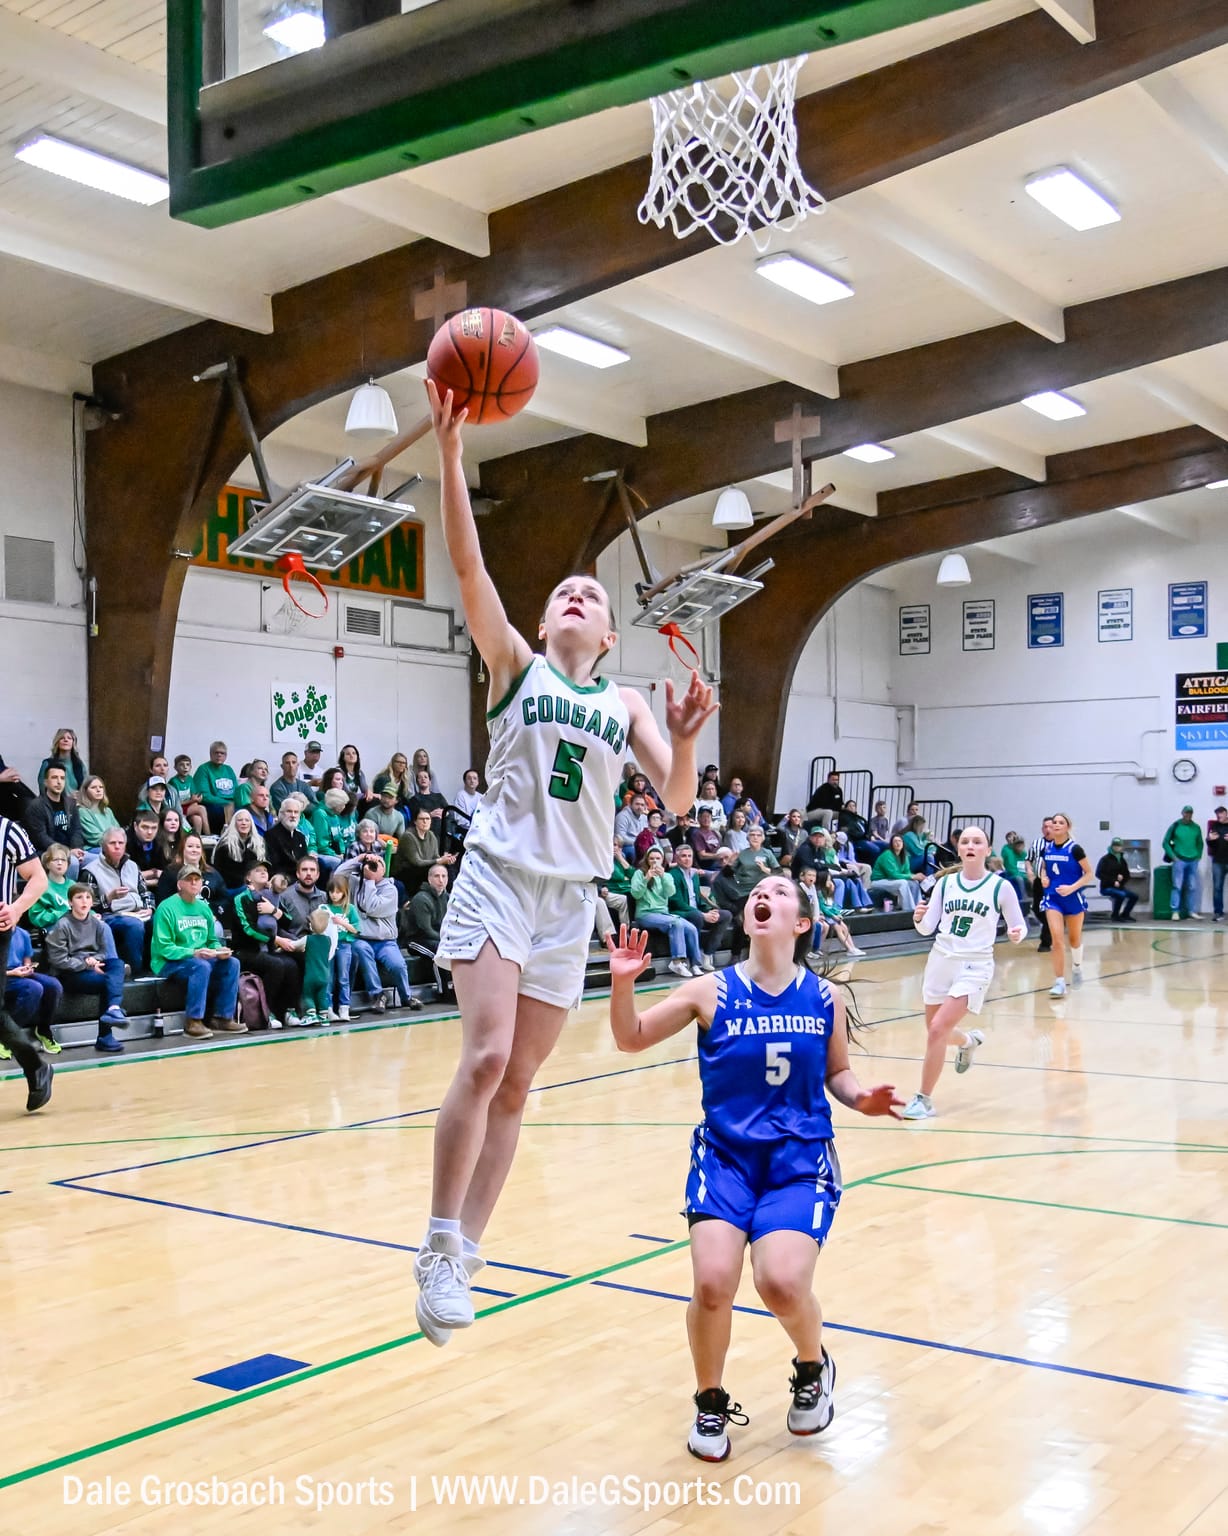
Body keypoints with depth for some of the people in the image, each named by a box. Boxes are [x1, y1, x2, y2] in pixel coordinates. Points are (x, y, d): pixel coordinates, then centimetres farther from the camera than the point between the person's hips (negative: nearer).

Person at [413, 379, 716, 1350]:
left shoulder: (625, 702, 12)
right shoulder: (516, 664, 4)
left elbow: (678, 801, 3)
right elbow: (467, 565, -9)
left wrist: (687, 739, -18)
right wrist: (450, 449, -19)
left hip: (571, 901, 3)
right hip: (499, 878, -3)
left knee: (516, 1085, 5)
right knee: (486, 1058, -19)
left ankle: (464, 1253, 15)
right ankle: (439, 1244, -5)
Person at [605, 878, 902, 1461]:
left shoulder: (823, 997, -1)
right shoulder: (712, 992, -3)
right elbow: (631, 1039, 2)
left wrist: (861, 1098, -9)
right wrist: (623, 981, -16)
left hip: (800, 1159, 0)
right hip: (725, 1155, 0)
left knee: (782, 1282, -21)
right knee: (712, 1282, -18)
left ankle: (813, 1369, 16)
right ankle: (711, 1404, 12)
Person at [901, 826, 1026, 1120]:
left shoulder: (1000, 886, -6)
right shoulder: (945, 883, 3)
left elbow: (1019, 925, 2)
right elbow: (927, 928, 5)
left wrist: (1017, 934, -21)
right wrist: (919, 918, -17)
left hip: (974, 966, -4)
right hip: (940, 960, 5)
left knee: (937, 1029, -18)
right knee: (937, 1032, 15)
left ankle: (924, 1099, -4)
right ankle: (969, 1040, 51)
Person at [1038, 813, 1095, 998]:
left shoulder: (1074, 849, -11)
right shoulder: (1046, 848, 1)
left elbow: (1090, 875, -9)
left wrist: (1072, 887, -21)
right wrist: (1043, 877, -3)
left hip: (1073, 898, -2)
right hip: (1052, 898, 2)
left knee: (1074, 938, 15)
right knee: (1057, 938, -12)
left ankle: (1077, 966, 45)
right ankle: (1059, 982, -10)